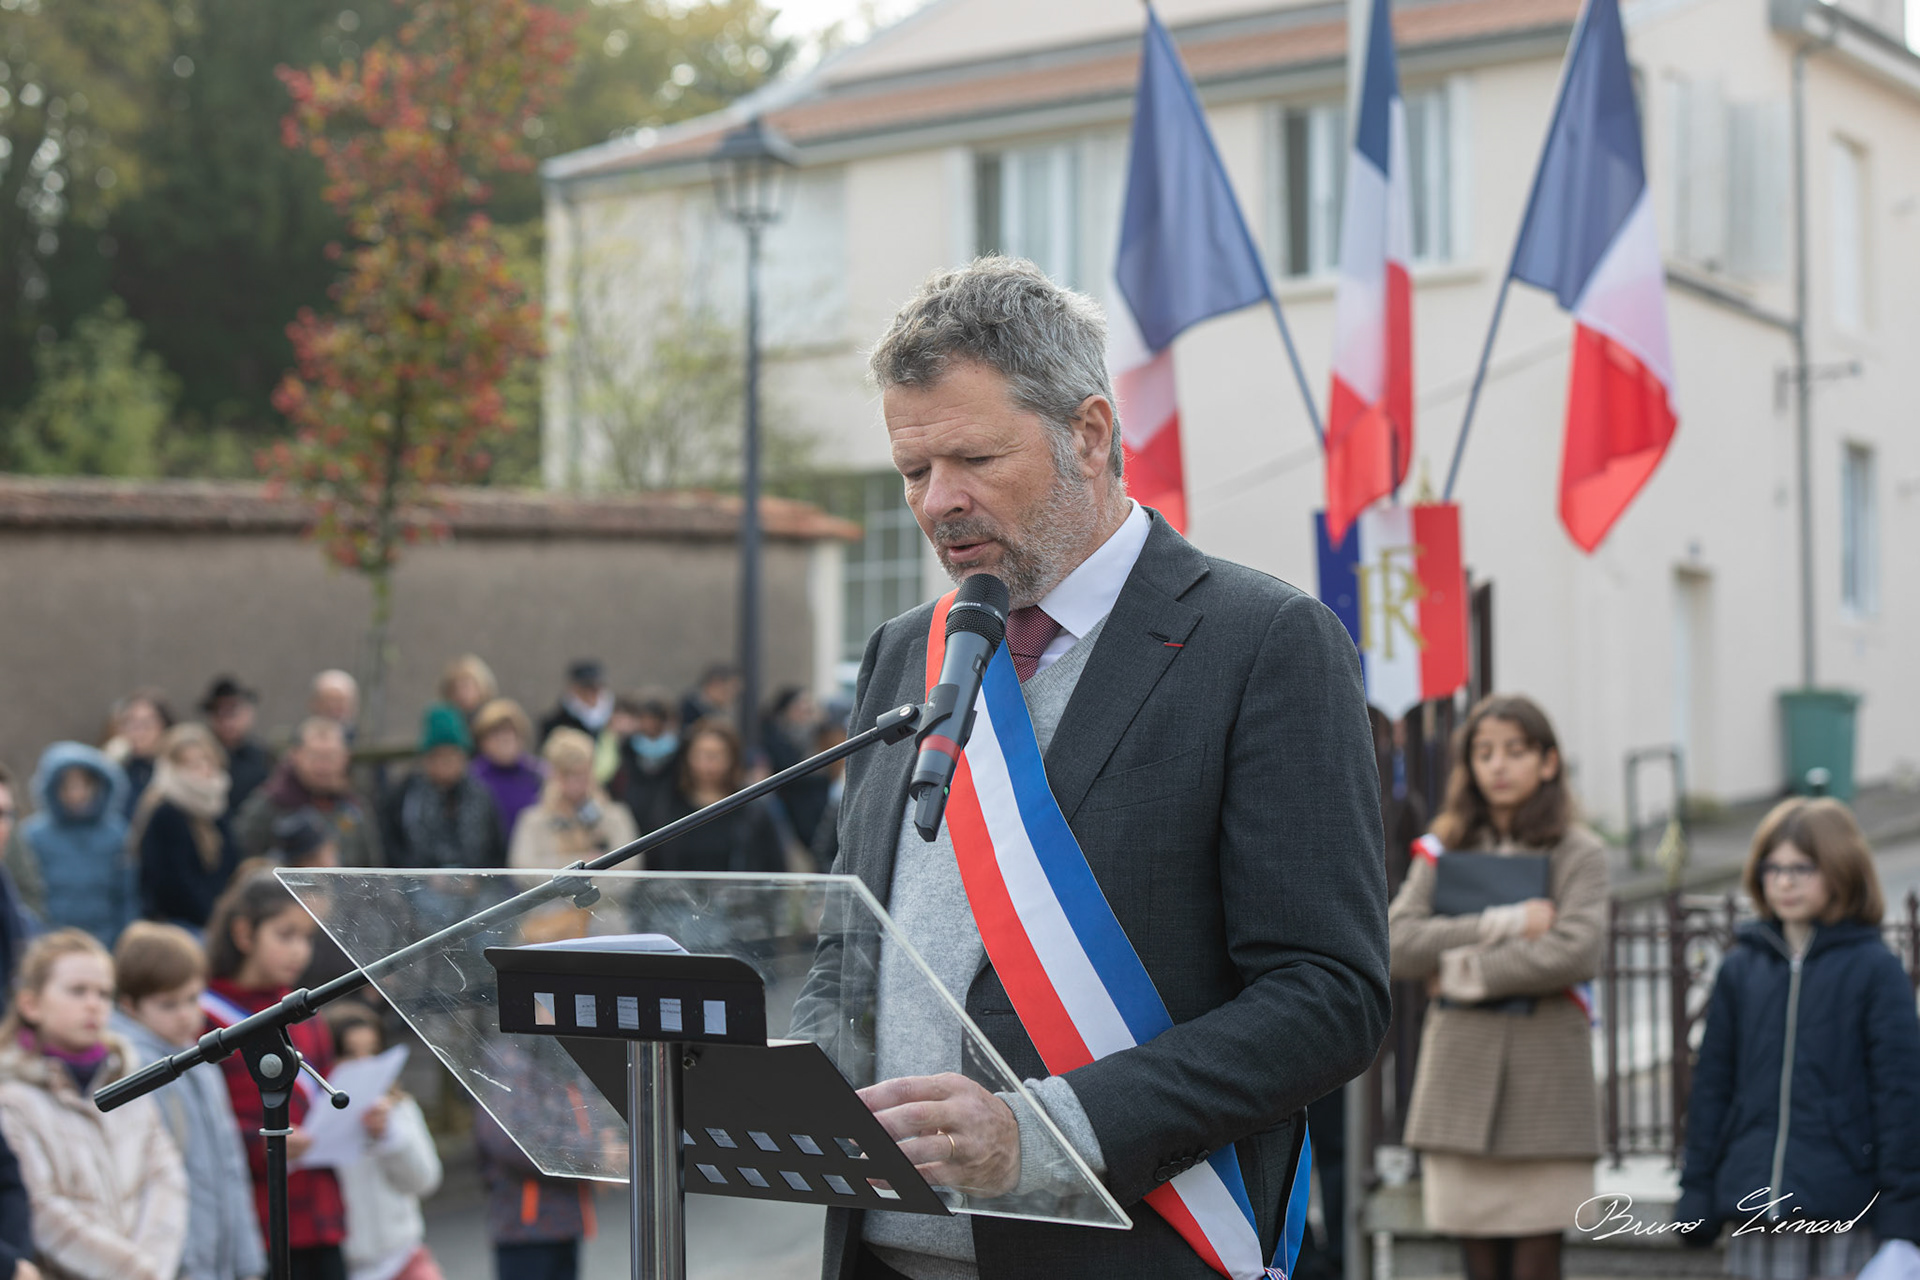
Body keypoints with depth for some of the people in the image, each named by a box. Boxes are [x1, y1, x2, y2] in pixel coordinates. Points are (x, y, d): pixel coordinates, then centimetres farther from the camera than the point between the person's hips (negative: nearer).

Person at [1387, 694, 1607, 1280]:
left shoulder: (1578, 853, 2)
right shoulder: (1444, 851, 11)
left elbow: (1576, 951, -14)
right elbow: (1399, 944, -3)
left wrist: (1466, 971, -8)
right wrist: (1504, 925, -11)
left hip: (1544, 1074, -3)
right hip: (1461, 1072, 3)